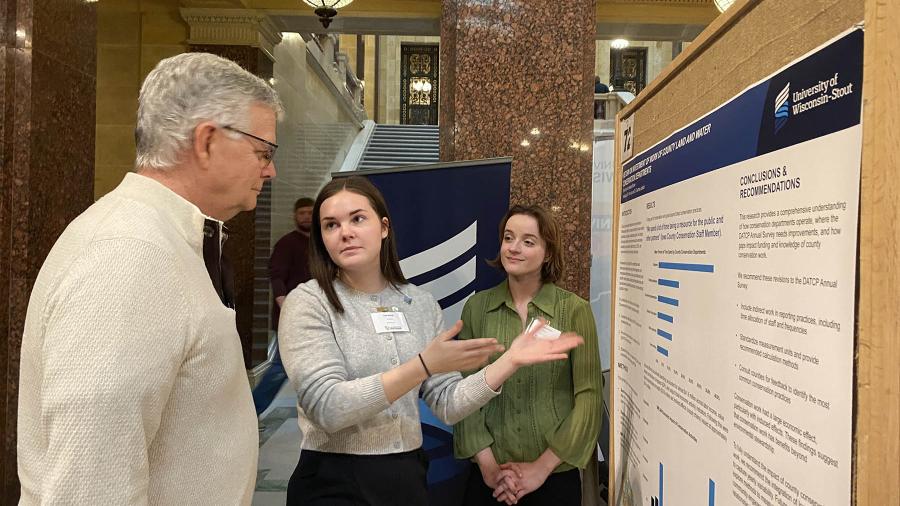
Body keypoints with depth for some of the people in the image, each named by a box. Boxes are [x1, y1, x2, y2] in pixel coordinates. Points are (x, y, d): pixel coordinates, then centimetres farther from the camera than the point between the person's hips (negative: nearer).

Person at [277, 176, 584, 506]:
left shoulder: (421, 304, 1)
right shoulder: (307, 302, -10)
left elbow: (448, 405, 1)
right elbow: (327, 408, -21)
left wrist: (510, 360, -11)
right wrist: (424, 365, -25)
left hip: (408, 477, 4)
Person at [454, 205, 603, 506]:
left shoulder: (575, 310, -8)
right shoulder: (476, 307, -2)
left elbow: (588, 397, -8)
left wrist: (542, 467, -11)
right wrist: (487, 464, -10)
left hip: (556, 476, -1)